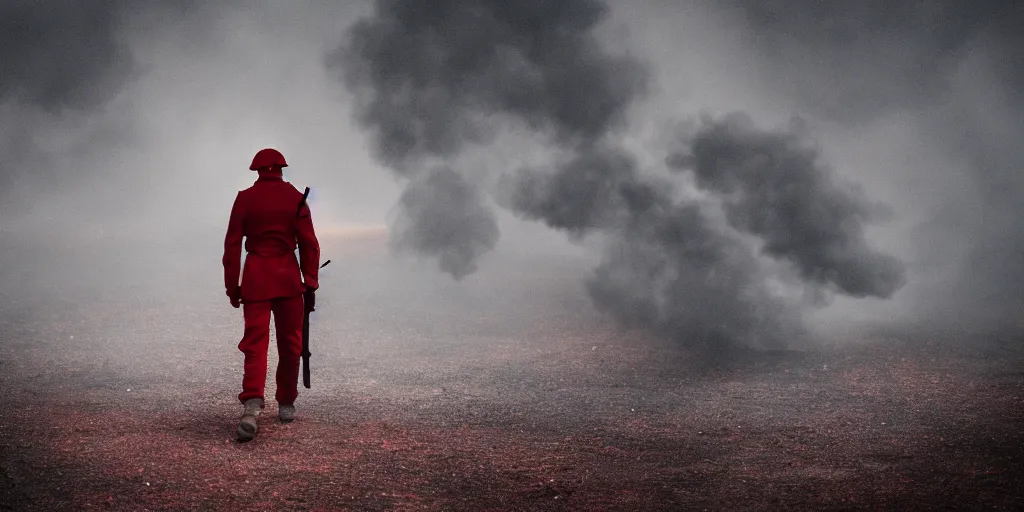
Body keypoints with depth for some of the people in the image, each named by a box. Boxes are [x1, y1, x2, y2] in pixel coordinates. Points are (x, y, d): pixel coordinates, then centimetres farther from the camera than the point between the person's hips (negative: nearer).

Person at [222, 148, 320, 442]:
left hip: (255, 278, 0)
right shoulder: (295, 198, 0)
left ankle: (252, 404, -23)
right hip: (288, 277, 0)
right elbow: (309, 244, -2)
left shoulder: (244, 198, 1)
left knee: (255, 343, -4)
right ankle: (286, 404, 20)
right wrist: (310, 285, 4)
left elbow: (232, 244, 1)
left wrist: (232, 286, 7)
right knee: (290, 344, 13)